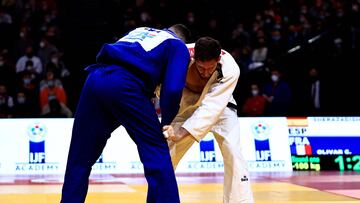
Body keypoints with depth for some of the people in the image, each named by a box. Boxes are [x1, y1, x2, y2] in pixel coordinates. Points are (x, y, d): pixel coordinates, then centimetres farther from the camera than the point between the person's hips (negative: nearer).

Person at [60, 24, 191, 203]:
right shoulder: (178, 46, 18)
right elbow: (172, 88, 1)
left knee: (80, 156, 16)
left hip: (95, 78, 6)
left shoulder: (139, 31, 36)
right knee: (157, 153, 7)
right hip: (125, 86, -5)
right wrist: (166, 122, 14)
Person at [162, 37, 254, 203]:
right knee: (167, 152, 0)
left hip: (219, 102, -1)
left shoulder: (230, 69, -36)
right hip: (187, 101, 1)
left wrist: (183, 132, -50)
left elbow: (212, 107, -40)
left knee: (232, 151, -16)